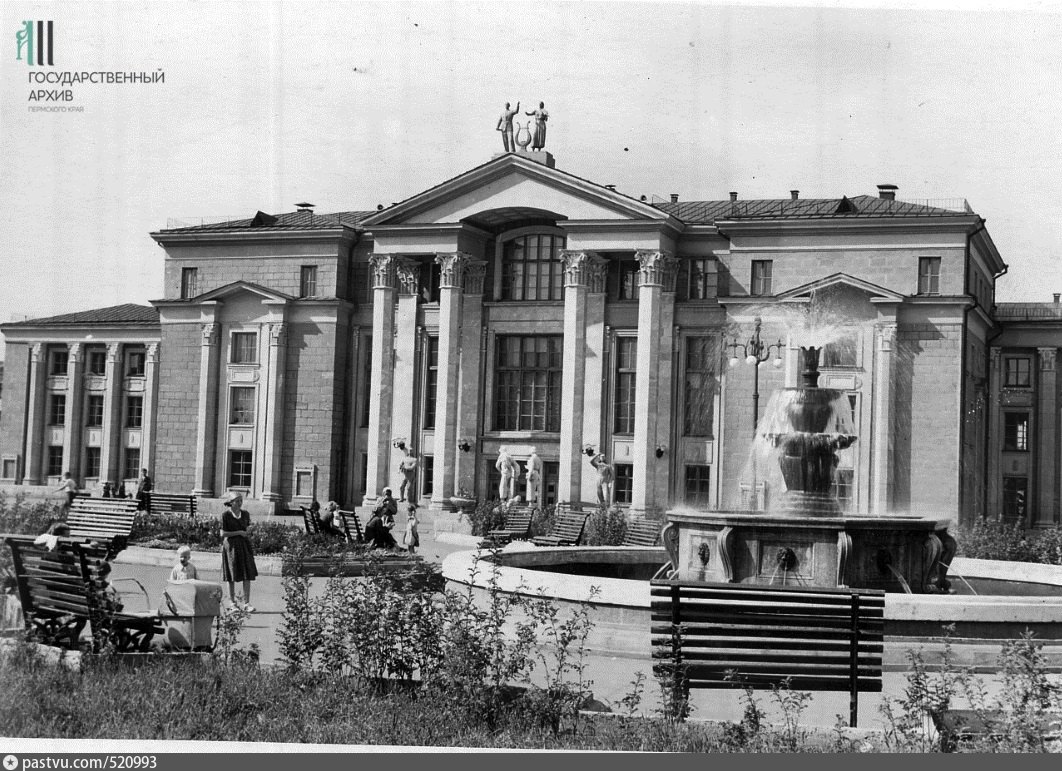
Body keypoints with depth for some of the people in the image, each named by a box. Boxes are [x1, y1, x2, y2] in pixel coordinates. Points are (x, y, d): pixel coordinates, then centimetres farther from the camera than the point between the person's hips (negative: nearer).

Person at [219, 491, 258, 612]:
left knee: (248, 575, -5)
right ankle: (233, 603, 14)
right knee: (232, 577, 4)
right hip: (230, 546, -4)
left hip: (244, 545, 4)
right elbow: (223, 534, -10)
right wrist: (239, 532, -10)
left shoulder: (245, 514, 7)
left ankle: (246, 603, -2)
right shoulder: (225, 515, -7)